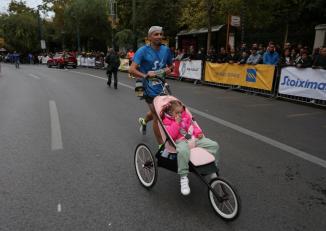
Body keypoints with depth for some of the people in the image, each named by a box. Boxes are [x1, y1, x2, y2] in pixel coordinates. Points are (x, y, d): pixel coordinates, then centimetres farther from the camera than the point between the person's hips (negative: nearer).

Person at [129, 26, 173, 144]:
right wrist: (145, 75, -36)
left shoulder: (166, 50, 3)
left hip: (161, 87, 6)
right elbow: (132, 69, -19)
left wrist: (169, 69, -5)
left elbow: (171, 65, 19)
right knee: (157, 116, -3)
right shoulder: (143, 51, -13)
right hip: (150, 88, -6)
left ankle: (143, 121, 58)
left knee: (155, 112, 23)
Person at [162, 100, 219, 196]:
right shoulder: (166, 121, -2)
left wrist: (198, 132, 6)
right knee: (183, 151, -45)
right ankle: (183, 178, -29)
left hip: (193, 138, 6)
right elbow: (171, 135, -16)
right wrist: (176, 123, -18)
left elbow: (192, 124, 24)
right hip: (180, 141, -6)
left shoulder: (185, 116, 15)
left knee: (214, 145, -6)